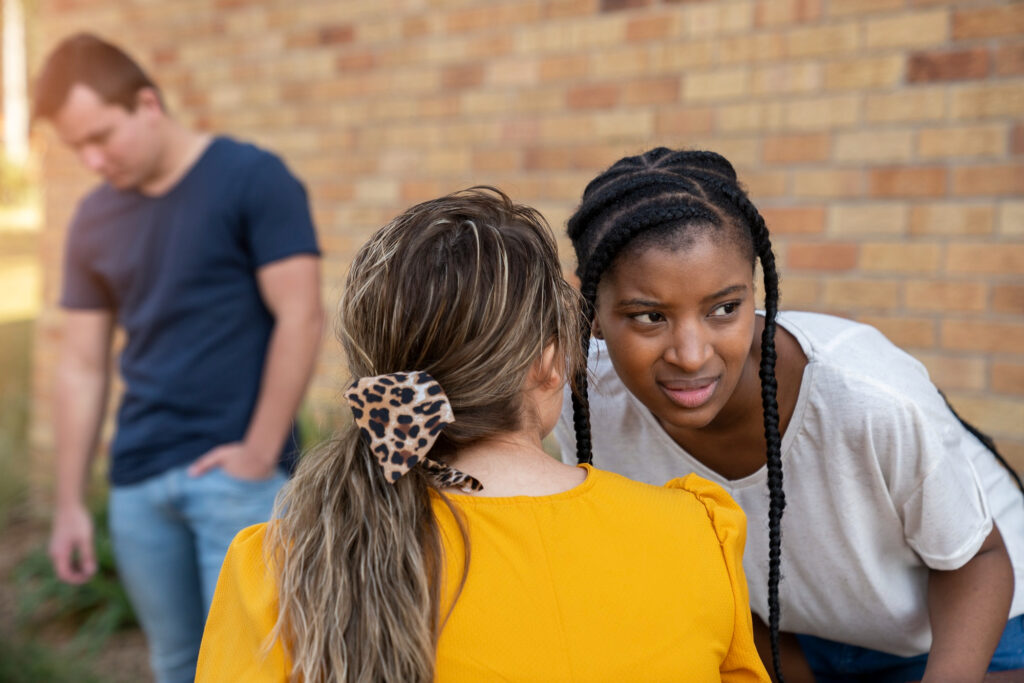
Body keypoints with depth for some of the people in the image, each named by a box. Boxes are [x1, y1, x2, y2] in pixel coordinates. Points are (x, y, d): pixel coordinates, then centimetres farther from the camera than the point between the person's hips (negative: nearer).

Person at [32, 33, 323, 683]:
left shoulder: (253, 179, -6)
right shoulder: (94, 221, 9)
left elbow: (301, 317, -11)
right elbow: (83, 367, 12)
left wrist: (260, 452, -13)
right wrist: (69, 503, 11)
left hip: (237, 473, -5)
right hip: (138, 483, 5)